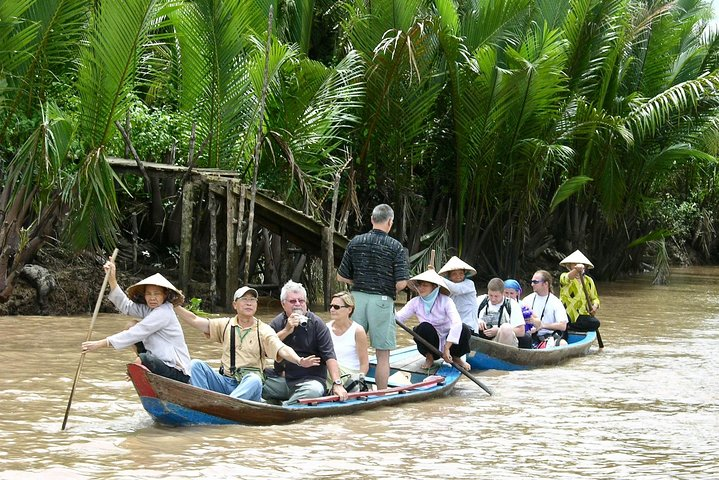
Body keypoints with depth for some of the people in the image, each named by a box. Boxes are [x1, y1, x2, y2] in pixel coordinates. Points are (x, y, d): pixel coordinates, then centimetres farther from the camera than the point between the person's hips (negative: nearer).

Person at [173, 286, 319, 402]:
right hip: (225, 382, 4)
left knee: (254, 379, -37)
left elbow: (282, 349, -13)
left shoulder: (263, 330, 3)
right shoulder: (225, 325, 14)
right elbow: (194, 320, 9)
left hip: (249, 385, -4)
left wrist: (299, 361, -33)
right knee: (196, 365, -16)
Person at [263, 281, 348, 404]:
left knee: (315, 390, -37)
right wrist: (286, 331, -13)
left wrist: (337, 384, -20)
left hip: (310, 379, -2)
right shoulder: (277, 323, 10)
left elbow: (329, 357, -8)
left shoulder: (316, 324, 0)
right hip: (281, 379, 2)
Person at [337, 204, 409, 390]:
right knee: (382, 354, 4)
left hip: (357, 298, 4)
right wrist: (390, 288, 9)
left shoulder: (355, 242, 4)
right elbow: (401, 283, -12)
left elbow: (341, 277, 6)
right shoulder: (396, 247, -6)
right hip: (382, 300, -3)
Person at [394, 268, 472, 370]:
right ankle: (429, 357, -3)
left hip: (448, 342, -1)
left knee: (465, 329, -29)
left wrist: (447, 349, -37)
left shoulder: (445, 301, -16)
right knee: (424, 327, -30)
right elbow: (399, 317, -17)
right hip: (430, 344, 1)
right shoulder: (415, 302, -6)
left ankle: (456, 358, 1)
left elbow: (457, 323, -29)